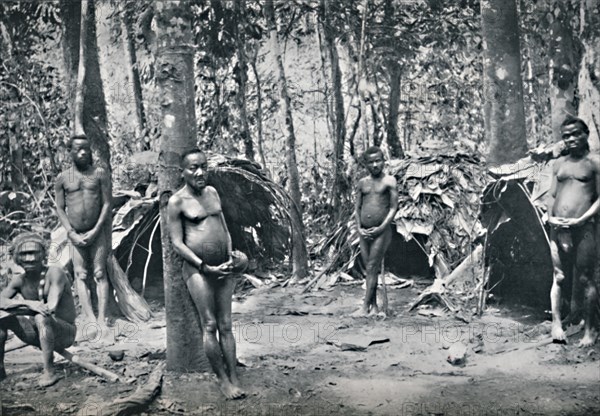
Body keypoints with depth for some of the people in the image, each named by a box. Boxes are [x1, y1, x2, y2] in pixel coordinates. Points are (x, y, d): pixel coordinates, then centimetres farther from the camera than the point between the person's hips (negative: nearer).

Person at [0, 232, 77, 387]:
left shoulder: (54, 273, -17)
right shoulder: (19, 280, 0)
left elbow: (51, 307, -28)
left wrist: (18, 306, -21)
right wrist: (26, 303, -30)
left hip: (65, 333, -6)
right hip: (39, 334, 6)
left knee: (41, 318, -36)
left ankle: (49, 371, -24)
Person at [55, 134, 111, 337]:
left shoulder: (100, 174, 1)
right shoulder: (63, 178, 4)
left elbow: (107, 203, -3)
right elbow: (60, 208, 4)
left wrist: (96, 231, -12)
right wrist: (72, 234, -8)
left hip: (98, 231, -2)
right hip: (76, 234, 2)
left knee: (100, 274, -6)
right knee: (80, 274, -6)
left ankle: (102, 319, -9)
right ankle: (90, 317, -10)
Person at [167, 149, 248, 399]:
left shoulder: (212, 192, 12)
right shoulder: (177, 202, -7)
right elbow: (177, 243, -10)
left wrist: (231, 256, 2)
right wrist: (206, 267, -15)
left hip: (222, 267, 5)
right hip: (197, 268, -5)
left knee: (226, 325, 5)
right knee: (210, 326, -5)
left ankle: (234, 379, 8)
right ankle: (223, 380, 5)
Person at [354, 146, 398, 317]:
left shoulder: (389, 181, -1)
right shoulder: (362, 183, 11)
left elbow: (394, 207, -5)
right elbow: (357, 208, 13)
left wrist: (381, 228, -12)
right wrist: (359, 228, -1)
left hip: (381, 231, -5)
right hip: (364, 231, 5)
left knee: (372, 268, -8)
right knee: (369, 269, 7)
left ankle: (365, 307, -7)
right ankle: (374, 306, 14)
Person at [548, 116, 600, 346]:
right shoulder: (559, 163, 16)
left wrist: (581, 220, -14)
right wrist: (550, 217, -1)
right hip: (558, 227, 4)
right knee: (559, 277, 2)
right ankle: (556, 323, 4)